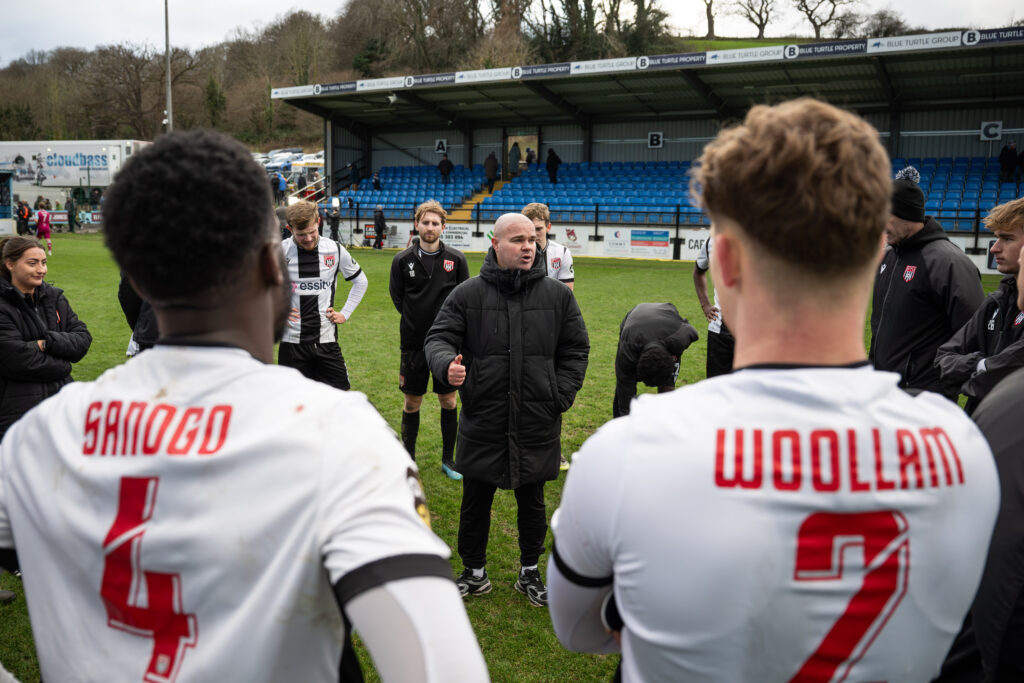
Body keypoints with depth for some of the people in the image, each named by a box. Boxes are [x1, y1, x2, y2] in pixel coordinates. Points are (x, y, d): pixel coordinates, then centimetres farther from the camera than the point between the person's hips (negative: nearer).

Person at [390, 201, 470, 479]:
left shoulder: (456, 259, -2)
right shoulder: (402, 260, -3)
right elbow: (396, 297, 8)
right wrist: (415, 318, 7)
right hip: (413, 342, 0)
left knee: (448, 400, 7)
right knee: (412, 403, 7)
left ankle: (448, 459, 22)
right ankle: (408, 459, 22)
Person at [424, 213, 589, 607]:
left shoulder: (557, 295, 2)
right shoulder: (467, 294, -2)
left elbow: (575, 350, 8)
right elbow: (438, 338, -1)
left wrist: (560, 397, -1)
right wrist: (446, 364, -24)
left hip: (537, 427, 1)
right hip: (481, 424, -1)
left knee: (532, 503, 17)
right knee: (475, 503, 13)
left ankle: (530, 572, 37)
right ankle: (474, 573, 33)